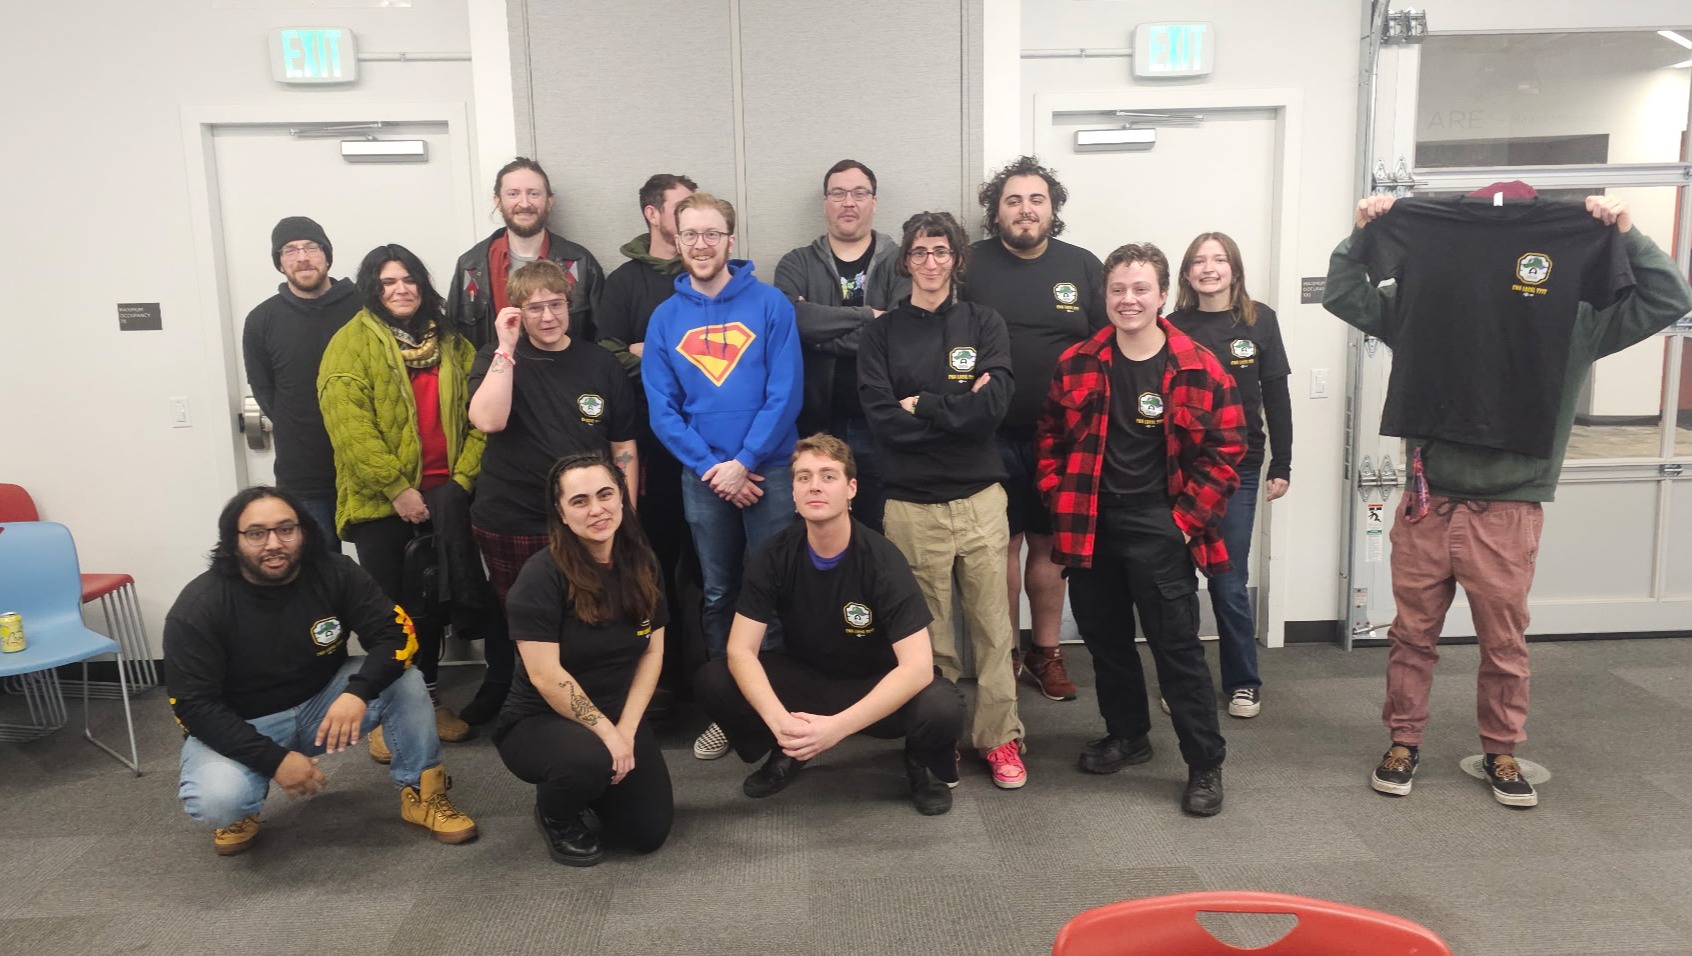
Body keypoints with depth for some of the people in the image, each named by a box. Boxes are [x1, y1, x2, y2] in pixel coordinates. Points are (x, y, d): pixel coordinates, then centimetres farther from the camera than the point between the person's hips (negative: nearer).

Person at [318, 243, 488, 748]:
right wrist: (397, 488, -17)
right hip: (381, 497, -3)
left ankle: (428, 699, 26)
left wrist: (465, 476, -5)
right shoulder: (352, 343, -3)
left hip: (443, 492, 4)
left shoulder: (450, 342, 10)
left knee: (434, 600, 12)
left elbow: (476, 413, 8)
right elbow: (349, 426, -13)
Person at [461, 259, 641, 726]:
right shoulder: (496, 359, 3)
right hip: (509, 523, 0)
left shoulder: (600, 364, 6)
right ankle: (497, 691, 38)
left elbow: (624, 448, 7)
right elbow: (487, 421, -18)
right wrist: (506, 348, -16)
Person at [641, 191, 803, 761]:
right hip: (702, 475, 2)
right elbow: (662, 408, 0)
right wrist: (711, 468, -10)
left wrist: (744, 462, -15)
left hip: (770, 469, -2)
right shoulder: (666, 317, 3)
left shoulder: (770, 304, -5)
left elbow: (785, 393, -10)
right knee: (718, 593, 12)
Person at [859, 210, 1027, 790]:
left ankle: (999, 738, 17)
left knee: (993, 626, 4)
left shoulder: (984, 324, 6)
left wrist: (920, 407, -8)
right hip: (911, 503, 0)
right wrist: (956, 412, -10)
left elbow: (993, 405, -9)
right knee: (928, 632, 5)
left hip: (979, 497, 1)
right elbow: (881, 417, -8)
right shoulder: (883, 333, 6)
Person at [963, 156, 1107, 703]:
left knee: (1049, 543, 10)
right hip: (992, 435, -2)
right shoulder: (971, 266, 0)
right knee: (1002, 542, 4)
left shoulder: (1083, 267, 6)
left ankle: (1046, 652, 23)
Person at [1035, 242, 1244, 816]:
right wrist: (1061, 502, 2)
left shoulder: (1199, 369, -6)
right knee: (1104, 639, 16)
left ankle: (1205, 764, 12)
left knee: (1177, 647, -1)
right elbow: (1049, 439, 11)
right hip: (1090, 529, 4)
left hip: (1160, 532, -4)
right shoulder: (1075, 365, 3)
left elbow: (1225, 451, -4)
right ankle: (1127, 735, 37)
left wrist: (1186, 517, -8)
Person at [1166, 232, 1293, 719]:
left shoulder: (1259, 321, 0)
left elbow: (1276, 396, 3)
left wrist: (1281, 465, 1)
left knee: (1229, 582, 3)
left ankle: (1243, 682, 20)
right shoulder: (1174, 326, 1)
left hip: (1237, 468, -1)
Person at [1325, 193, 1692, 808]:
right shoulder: (1425, 305, 3)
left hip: (1508, 511, 0)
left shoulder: (1574, 322, 1)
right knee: (1412, 635, 10)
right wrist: (1364, 233, -6)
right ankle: (1403, 742, 25)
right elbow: (1343, 294, 7)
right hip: (1426, 505, 1)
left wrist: (1626, 233, -8)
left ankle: (1501, 753, 29)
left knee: (1505, 645, 11)